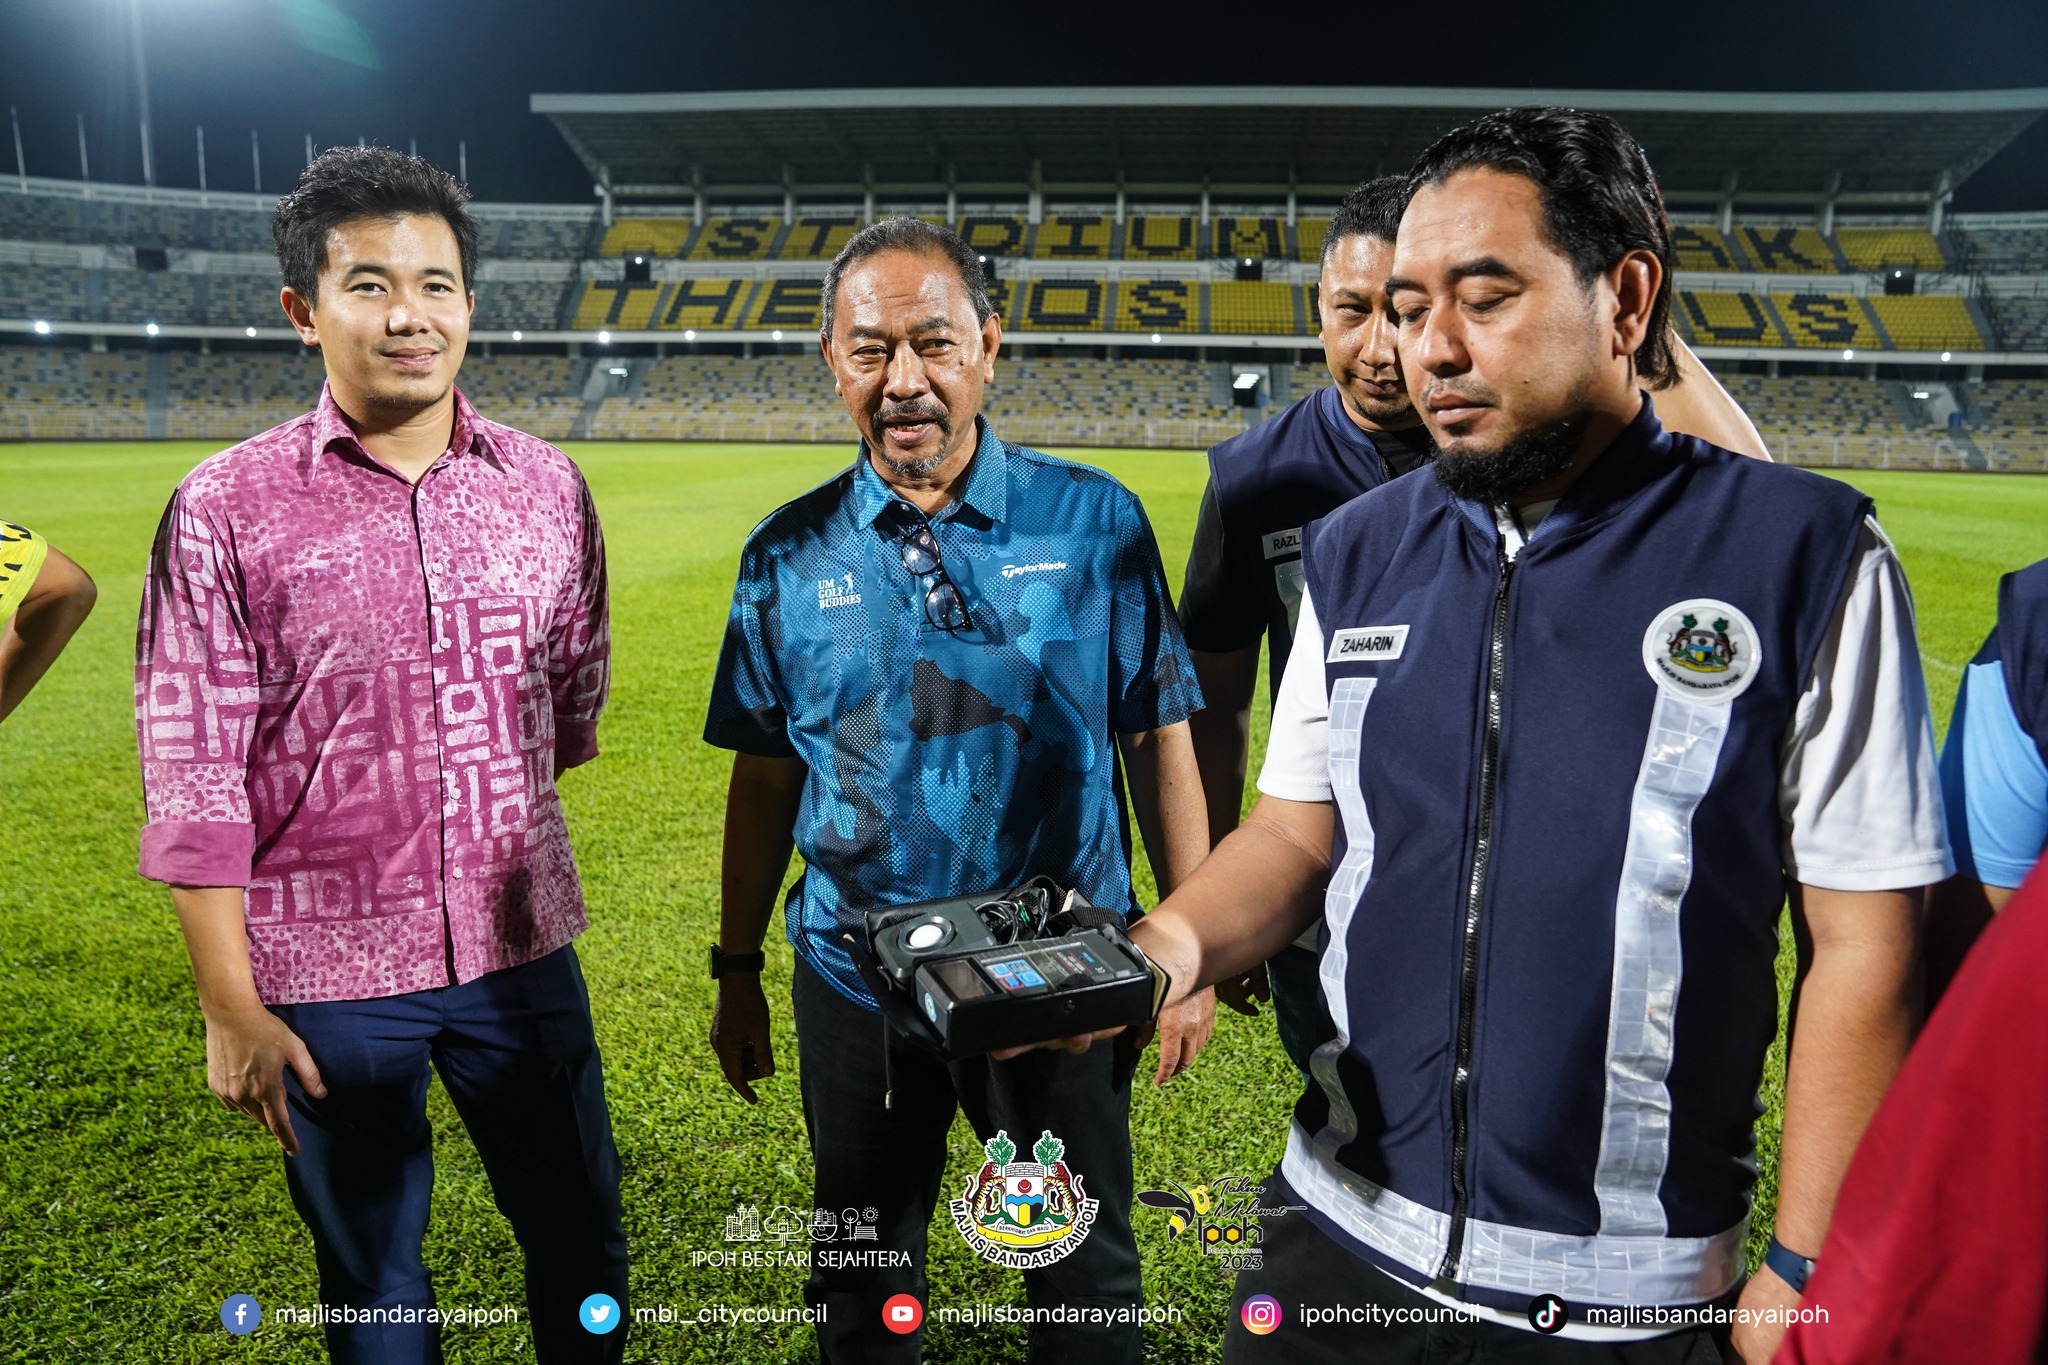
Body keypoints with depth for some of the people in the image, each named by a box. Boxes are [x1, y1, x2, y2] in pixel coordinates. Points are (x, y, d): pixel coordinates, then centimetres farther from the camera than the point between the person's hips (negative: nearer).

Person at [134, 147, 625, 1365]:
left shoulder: (547, 487, -2)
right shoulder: (226, 510, -10)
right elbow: (194, 781, -8)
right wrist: (232, 1006, -7)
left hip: (522, 948, 2)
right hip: (327, 975, -2)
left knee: (583, 1242, 18)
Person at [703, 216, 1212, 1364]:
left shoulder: (1094, 521, -7)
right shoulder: (791, 552, -2)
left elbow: (1159, 740, -3)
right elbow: (766, 776, 4)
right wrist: (739, 972, 8)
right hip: (856, 980, 2)